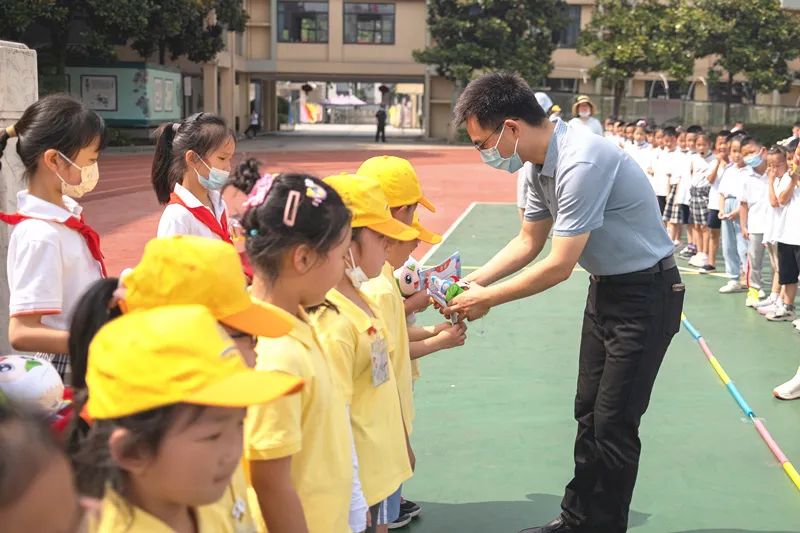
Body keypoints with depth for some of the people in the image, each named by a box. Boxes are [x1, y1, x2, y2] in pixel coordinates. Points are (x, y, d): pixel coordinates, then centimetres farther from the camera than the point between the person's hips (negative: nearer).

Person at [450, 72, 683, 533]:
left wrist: (486, 299, -17)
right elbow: (529, 243, 11)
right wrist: (473, 281, 1)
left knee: (614, 425, -1)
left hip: (646, 294, -9)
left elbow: (559, 266, -27)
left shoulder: (580, 163, -29)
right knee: (589, 413, 16)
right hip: (607, 287, 9)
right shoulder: (544, 164, -1)